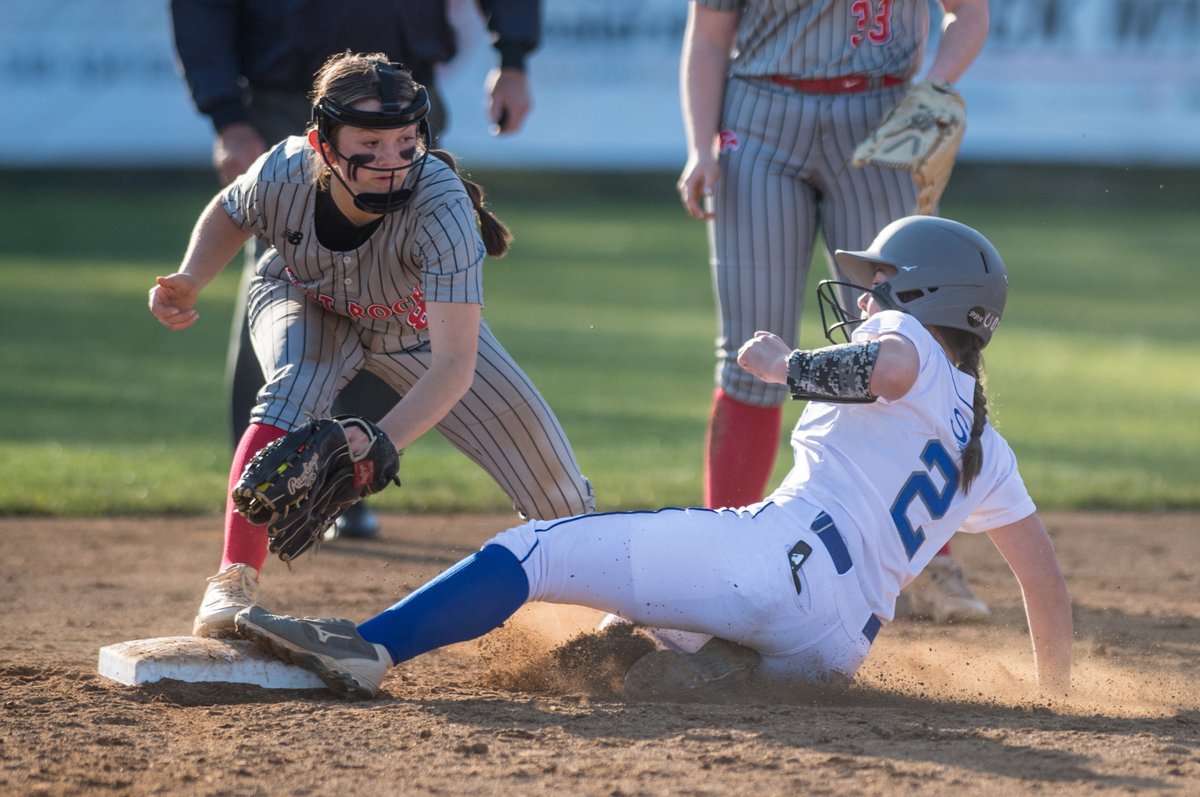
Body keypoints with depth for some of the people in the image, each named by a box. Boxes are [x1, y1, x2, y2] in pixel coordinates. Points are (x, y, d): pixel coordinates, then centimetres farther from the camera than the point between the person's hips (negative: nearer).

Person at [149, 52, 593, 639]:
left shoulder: (442, 205, -43)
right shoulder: (283, 177, -35)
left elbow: (455, 365, -48)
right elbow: (230, 214, -8)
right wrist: (189, 282, -27)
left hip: (419, 329, 0)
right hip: (304, 305, 0)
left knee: (552, 480, -3)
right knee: (295, 387, -36)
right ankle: (234, 581, -32)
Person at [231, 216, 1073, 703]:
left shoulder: (905, 337, 11)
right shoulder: (987, 453, 30)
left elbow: (891, 369, -16)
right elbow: (1046, 578, 27)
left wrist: (790, 367, -4)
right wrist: (1058, 694, 35)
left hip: (778, 554, -7)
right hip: (839, 644, 7)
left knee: (536, 549, -6)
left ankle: (370, 646, -23)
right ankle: (723, 668, -9)